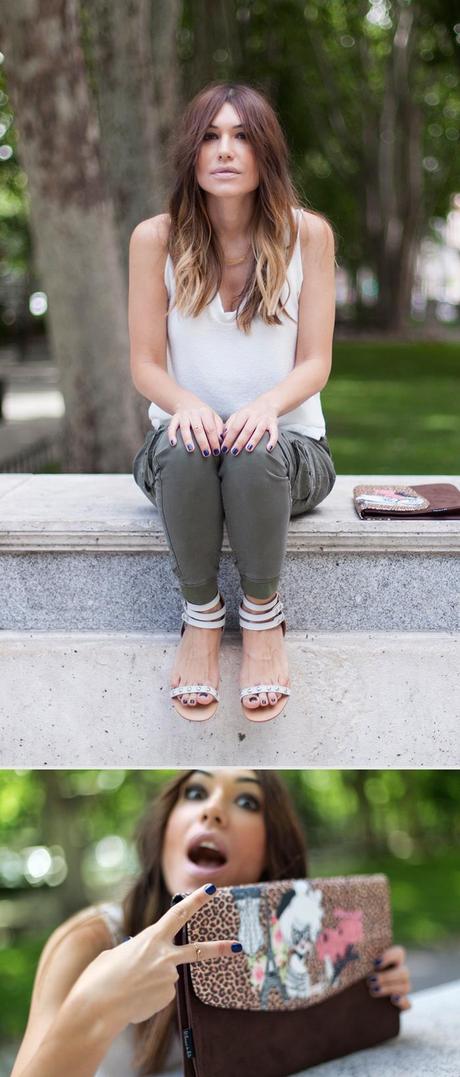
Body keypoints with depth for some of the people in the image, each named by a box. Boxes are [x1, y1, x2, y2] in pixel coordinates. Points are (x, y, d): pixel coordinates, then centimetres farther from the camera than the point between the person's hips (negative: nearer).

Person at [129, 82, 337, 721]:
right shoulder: (156, 238, -2)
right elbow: (145, 364, -2)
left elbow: (316, 363, -4)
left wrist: (269, 403, -27)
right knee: (186, 451, -36)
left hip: (288, 439, 0)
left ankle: (264, 619, -15)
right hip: (185, 435, 1)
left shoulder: (307, 234, -3)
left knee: (257, 453, -37)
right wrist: (184, 403, -25)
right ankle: (201, 617, -15)